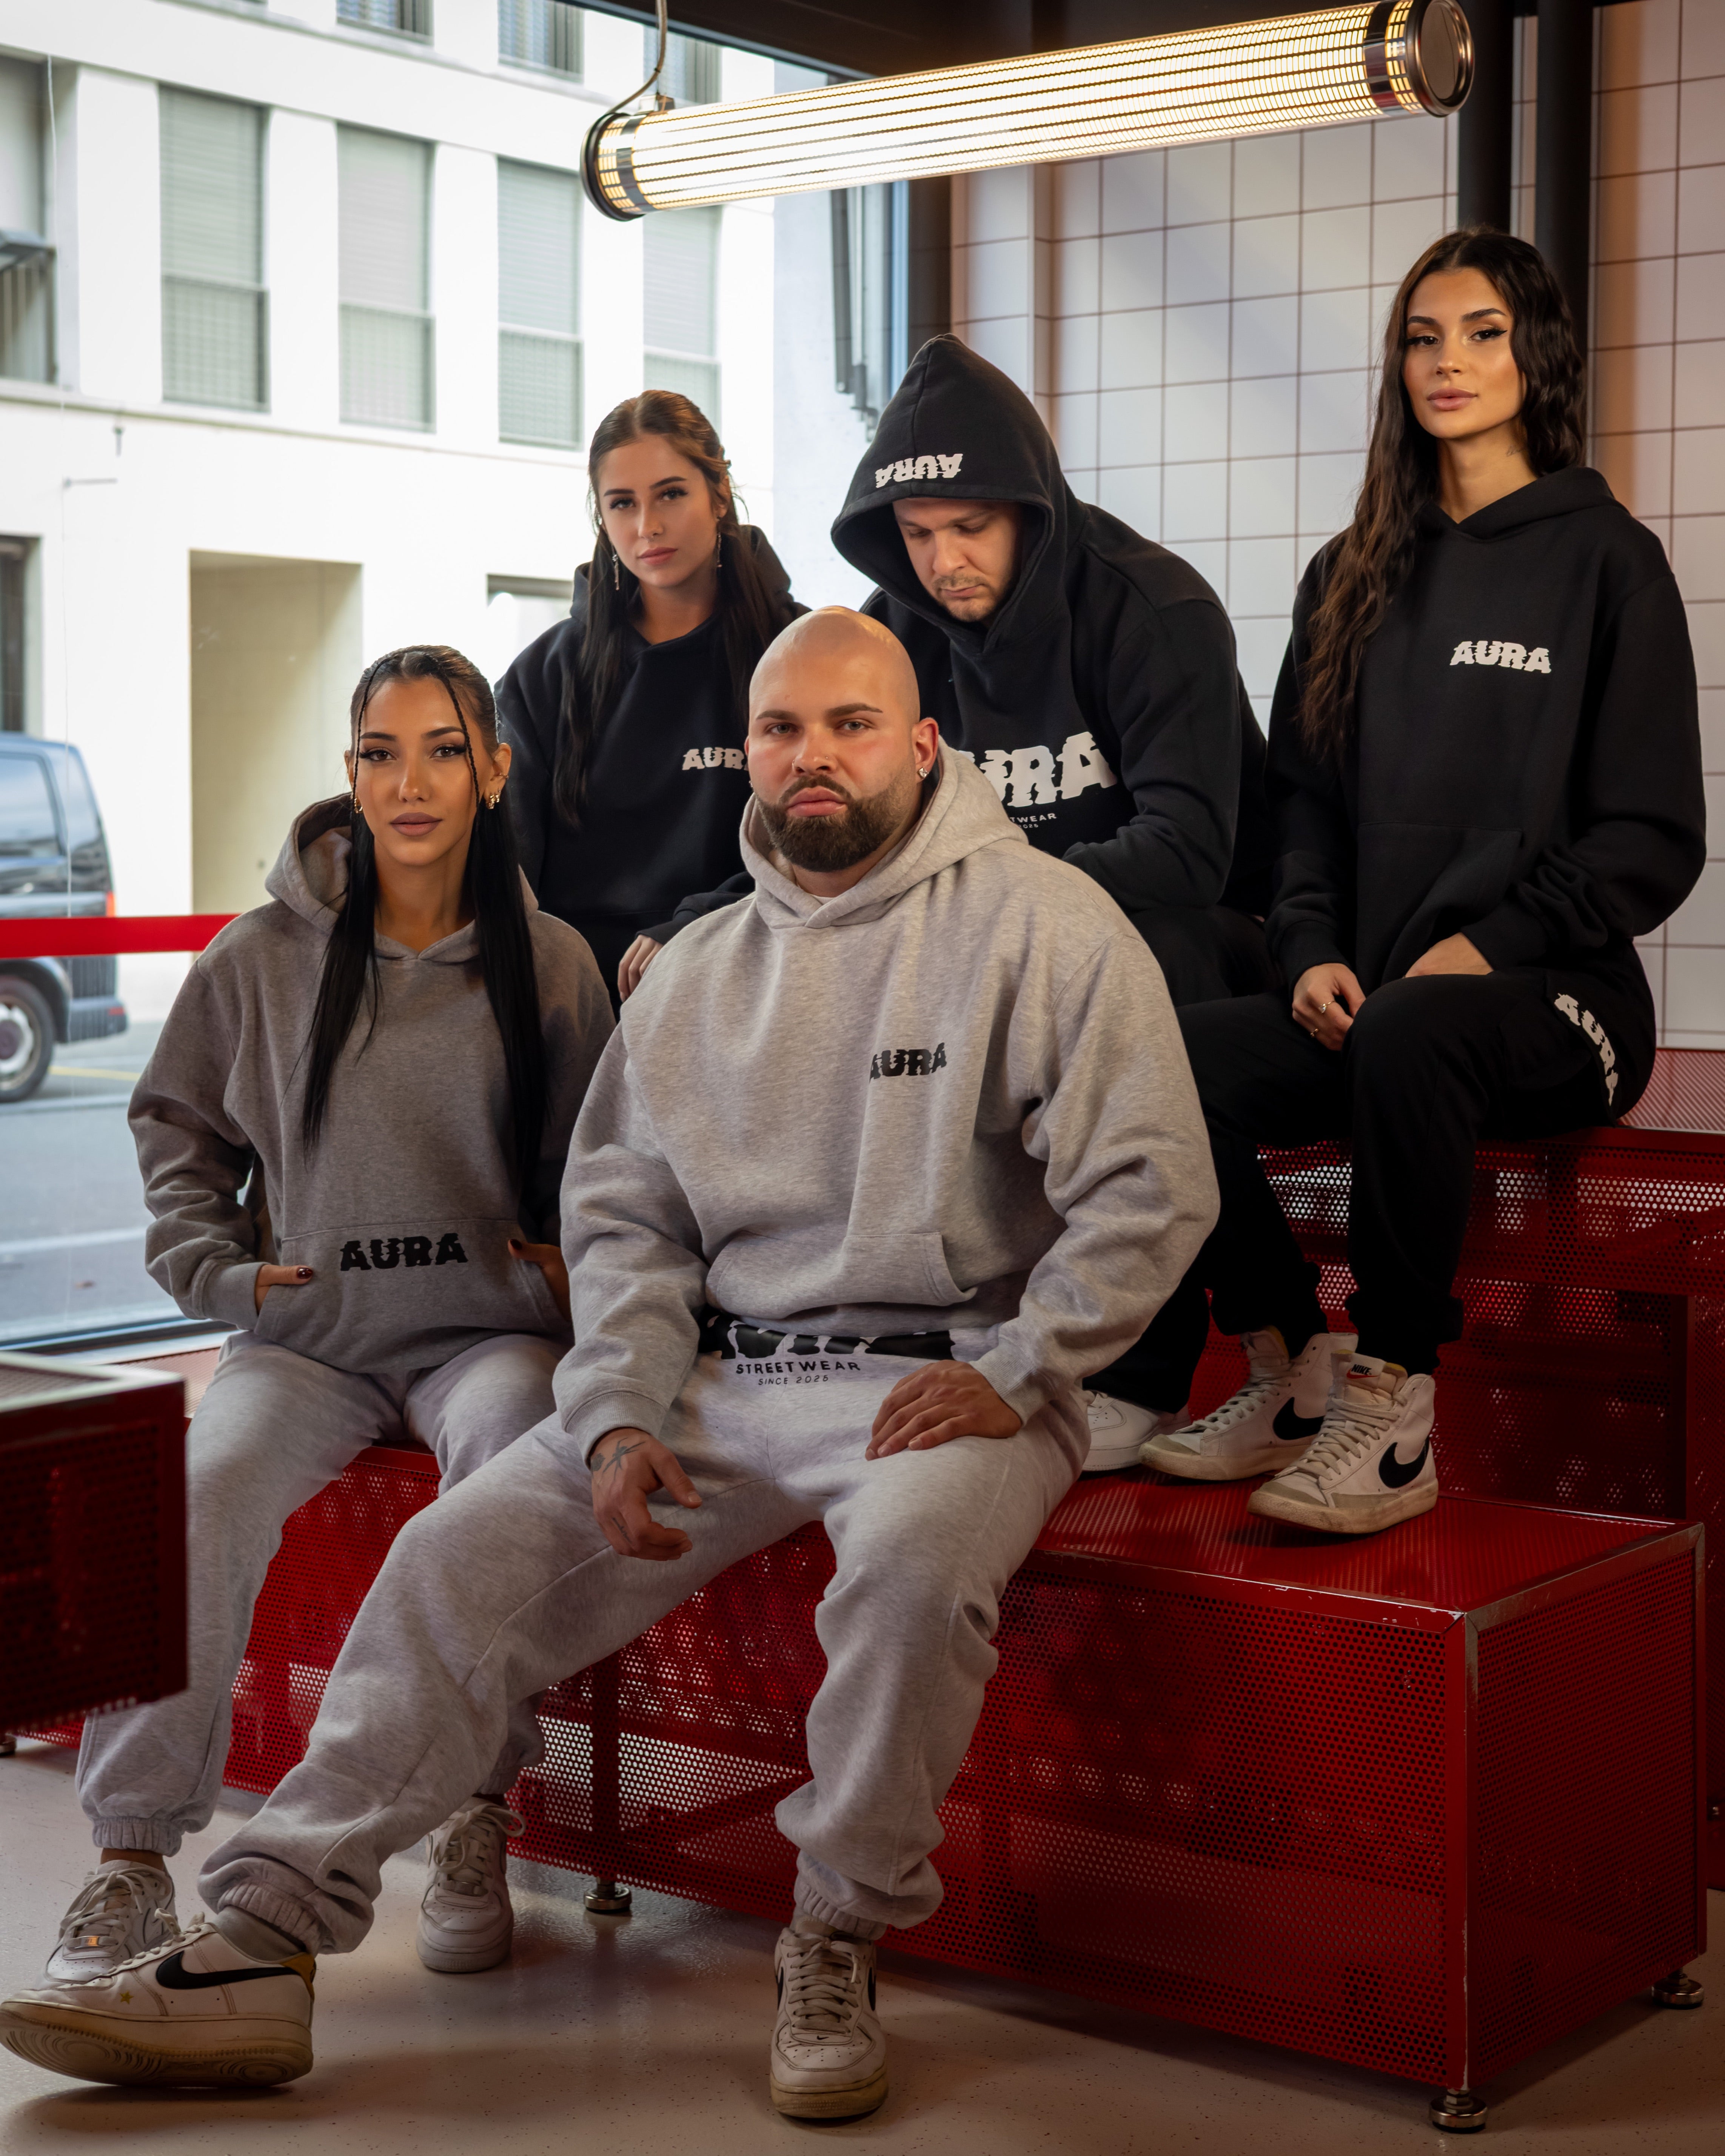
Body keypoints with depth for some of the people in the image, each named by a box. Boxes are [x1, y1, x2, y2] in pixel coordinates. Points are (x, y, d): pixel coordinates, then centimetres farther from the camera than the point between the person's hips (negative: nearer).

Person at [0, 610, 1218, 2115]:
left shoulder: (1041, 921, -3)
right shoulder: (696, 971, 14)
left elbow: (1151, 1190, -8)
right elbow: (623, 1218, 13)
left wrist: (1011, 1377, -17)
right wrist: (622, 1420, -3)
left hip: (946, 1380, -5)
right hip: (718, 1377, 5)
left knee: (916, 1552, -38)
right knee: (459, 1557, -9)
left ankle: (840, 1945, -14)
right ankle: (260, 1949, -3)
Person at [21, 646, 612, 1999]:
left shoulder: (551, 964, 7)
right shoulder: (263, 959, 6)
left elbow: (593, 1165, 18)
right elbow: (177, 1124, 18)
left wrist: (569, 1268, 1)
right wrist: (211, 1262, 4)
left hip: (489, 1328, 0)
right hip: (308, 1332, 1)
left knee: (516, 1457, -35)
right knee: (203, 1489, -29)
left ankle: (475, 1827, -23)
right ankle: (135, 1859, -19)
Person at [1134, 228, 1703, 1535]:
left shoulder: (1605, 558, 3)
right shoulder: (1356, 576, 19)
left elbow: (1655, 838, -1)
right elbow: (1306, 794, 18)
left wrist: (1491, 944, -14)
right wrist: (1314, 947, -2)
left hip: (1554, 995, -4)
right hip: (1368, 992, 5)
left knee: (1410, 1030, -39)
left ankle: (1392, 1406, -26)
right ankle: (1293, 1370, -7)